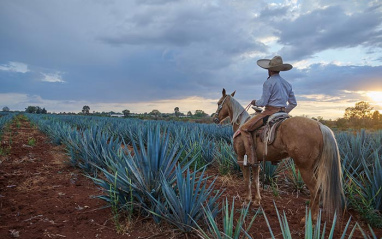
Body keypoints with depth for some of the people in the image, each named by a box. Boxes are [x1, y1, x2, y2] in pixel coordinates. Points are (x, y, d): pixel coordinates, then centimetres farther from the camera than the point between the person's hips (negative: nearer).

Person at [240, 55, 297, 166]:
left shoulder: (268, 82, -10)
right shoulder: (287, 84, 15)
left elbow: (263, 102, -14)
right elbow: (293, 103, 19)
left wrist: (255, 102, 7)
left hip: (270, 112, -9)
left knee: (244, 129, -4)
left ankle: (251, 158, -13)